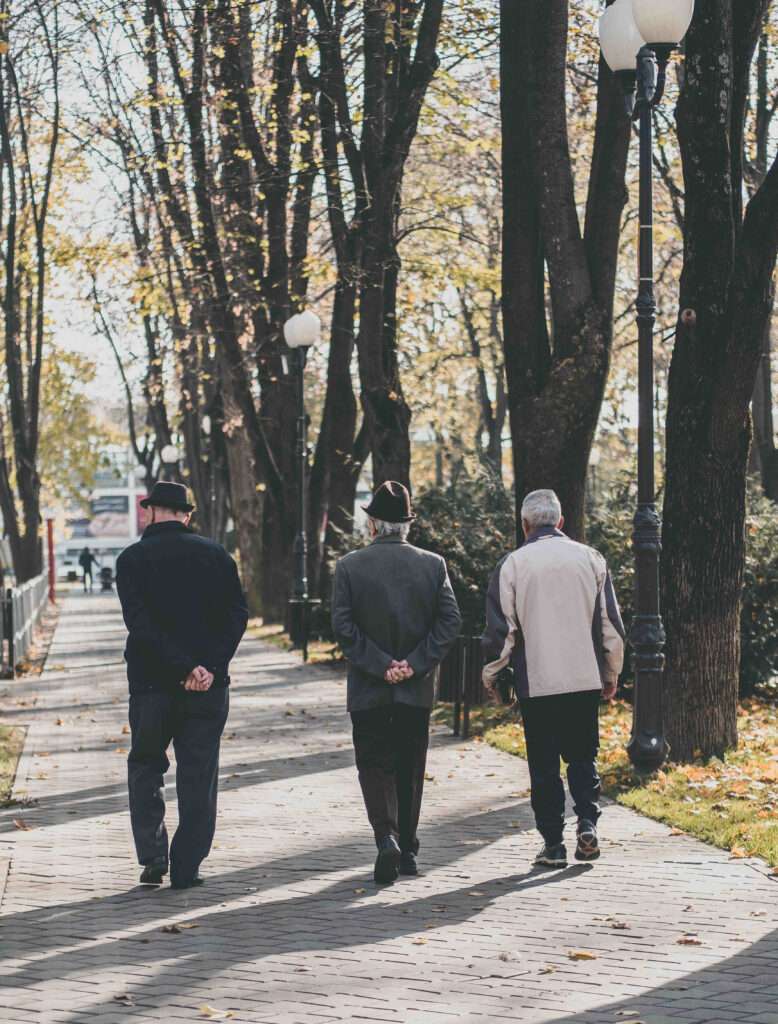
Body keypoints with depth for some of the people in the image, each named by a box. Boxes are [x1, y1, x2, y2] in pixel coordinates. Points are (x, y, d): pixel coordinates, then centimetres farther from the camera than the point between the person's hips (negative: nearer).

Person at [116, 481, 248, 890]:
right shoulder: (214, 554, 4)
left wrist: (186, 667, -16)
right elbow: (237, 615, -4)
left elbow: (140, 624, -15)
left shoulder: (133, 559, -3)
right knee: (198, 776, 8)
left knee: (145, 768, 15)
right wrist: (211, 667, -10)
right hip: (209, 687, 2)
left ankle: (152, 857, 5)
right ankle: (186, 867, 7)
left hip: (151, 683, -1)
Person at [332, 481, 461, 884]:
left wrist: (380, 665, -10)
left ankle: (387, 838, -16)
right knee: (410, 769, 13)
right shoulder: (433, 565, 0)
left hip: (368, 689, -2)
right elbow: (450, 620, -6)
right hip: (417, 689, 2)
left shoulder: (349, 566, -5)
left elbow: (343, 626, -10)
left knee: (375, 767, 5)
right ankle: (408, 850, 18)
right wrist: (415, 665, -8)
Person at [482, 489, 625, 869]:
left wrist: (490, 674, 11)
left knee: (544, 764, 6)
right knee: (582, 756, 13)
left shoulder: (512, 564, -3)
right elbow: (611, 623, 7)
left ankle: (552, 843, 5)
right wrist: (611, 673, 18)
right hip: (585, 679, 2)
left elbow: (501, 628, -3)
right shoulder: (590, 559, 4)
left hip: (536, 681, -2)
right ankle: (587, 823, -5)